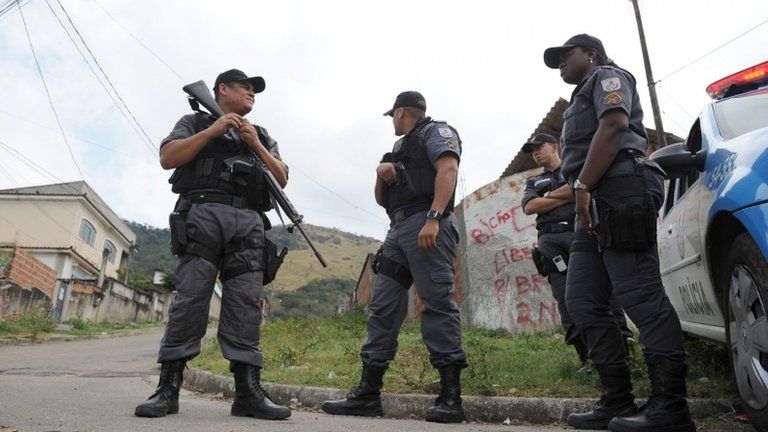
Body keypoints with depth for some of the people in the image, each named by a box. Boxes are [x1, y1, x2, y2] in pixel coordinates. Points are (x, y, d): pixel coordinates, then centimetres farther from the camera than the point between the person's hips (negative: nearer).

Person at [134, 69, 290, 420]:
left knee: (246, 304, -6)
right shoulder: (197, 121, 21)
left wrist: (255, 144, 5)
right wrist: (213, 130, 0)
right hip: (203, 213, -3)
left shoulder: (261, 135, 29)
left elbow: (282, 179, 17)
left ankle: (248, 391, -7)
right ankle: (168, 388, -5)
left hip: (248, 222, 3)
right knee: (190, 299, -10)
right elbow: (168, 158, 4)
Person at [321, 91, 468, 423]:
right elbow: (382, 199, 28)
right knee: (382, 307, 1)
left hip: (426, 225, -8)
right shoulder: (400, 149, 31)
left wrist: (433, 218, -25)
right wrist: (381, 173, 6)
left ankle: (451, 397, -9)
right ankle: (368, 394, 3)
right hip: (398, 230, 9)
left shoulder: (436, 131, 7)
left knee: (437, 303, -12)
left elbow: (448, 170, -12)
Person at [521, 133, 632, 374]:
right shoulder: (534, 183, 28)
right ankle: (586, 358, -8)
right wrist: (569, 196, 3)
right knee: (566, 298, -10)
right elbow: (528, 207, 6)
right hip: (551, 241, 2)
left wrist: (549, 195, 2)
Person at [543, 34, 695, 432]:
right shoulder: (583, 97, 35)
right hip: (597, 206, 10)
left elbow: (614, 126, -12)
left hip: (620, 194, -9)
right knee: (583, 302, 2)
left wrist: (583, 185, -17)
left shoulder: (608, 76, 9)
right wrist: (582, 193, 13)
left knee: (640, 296, -15)